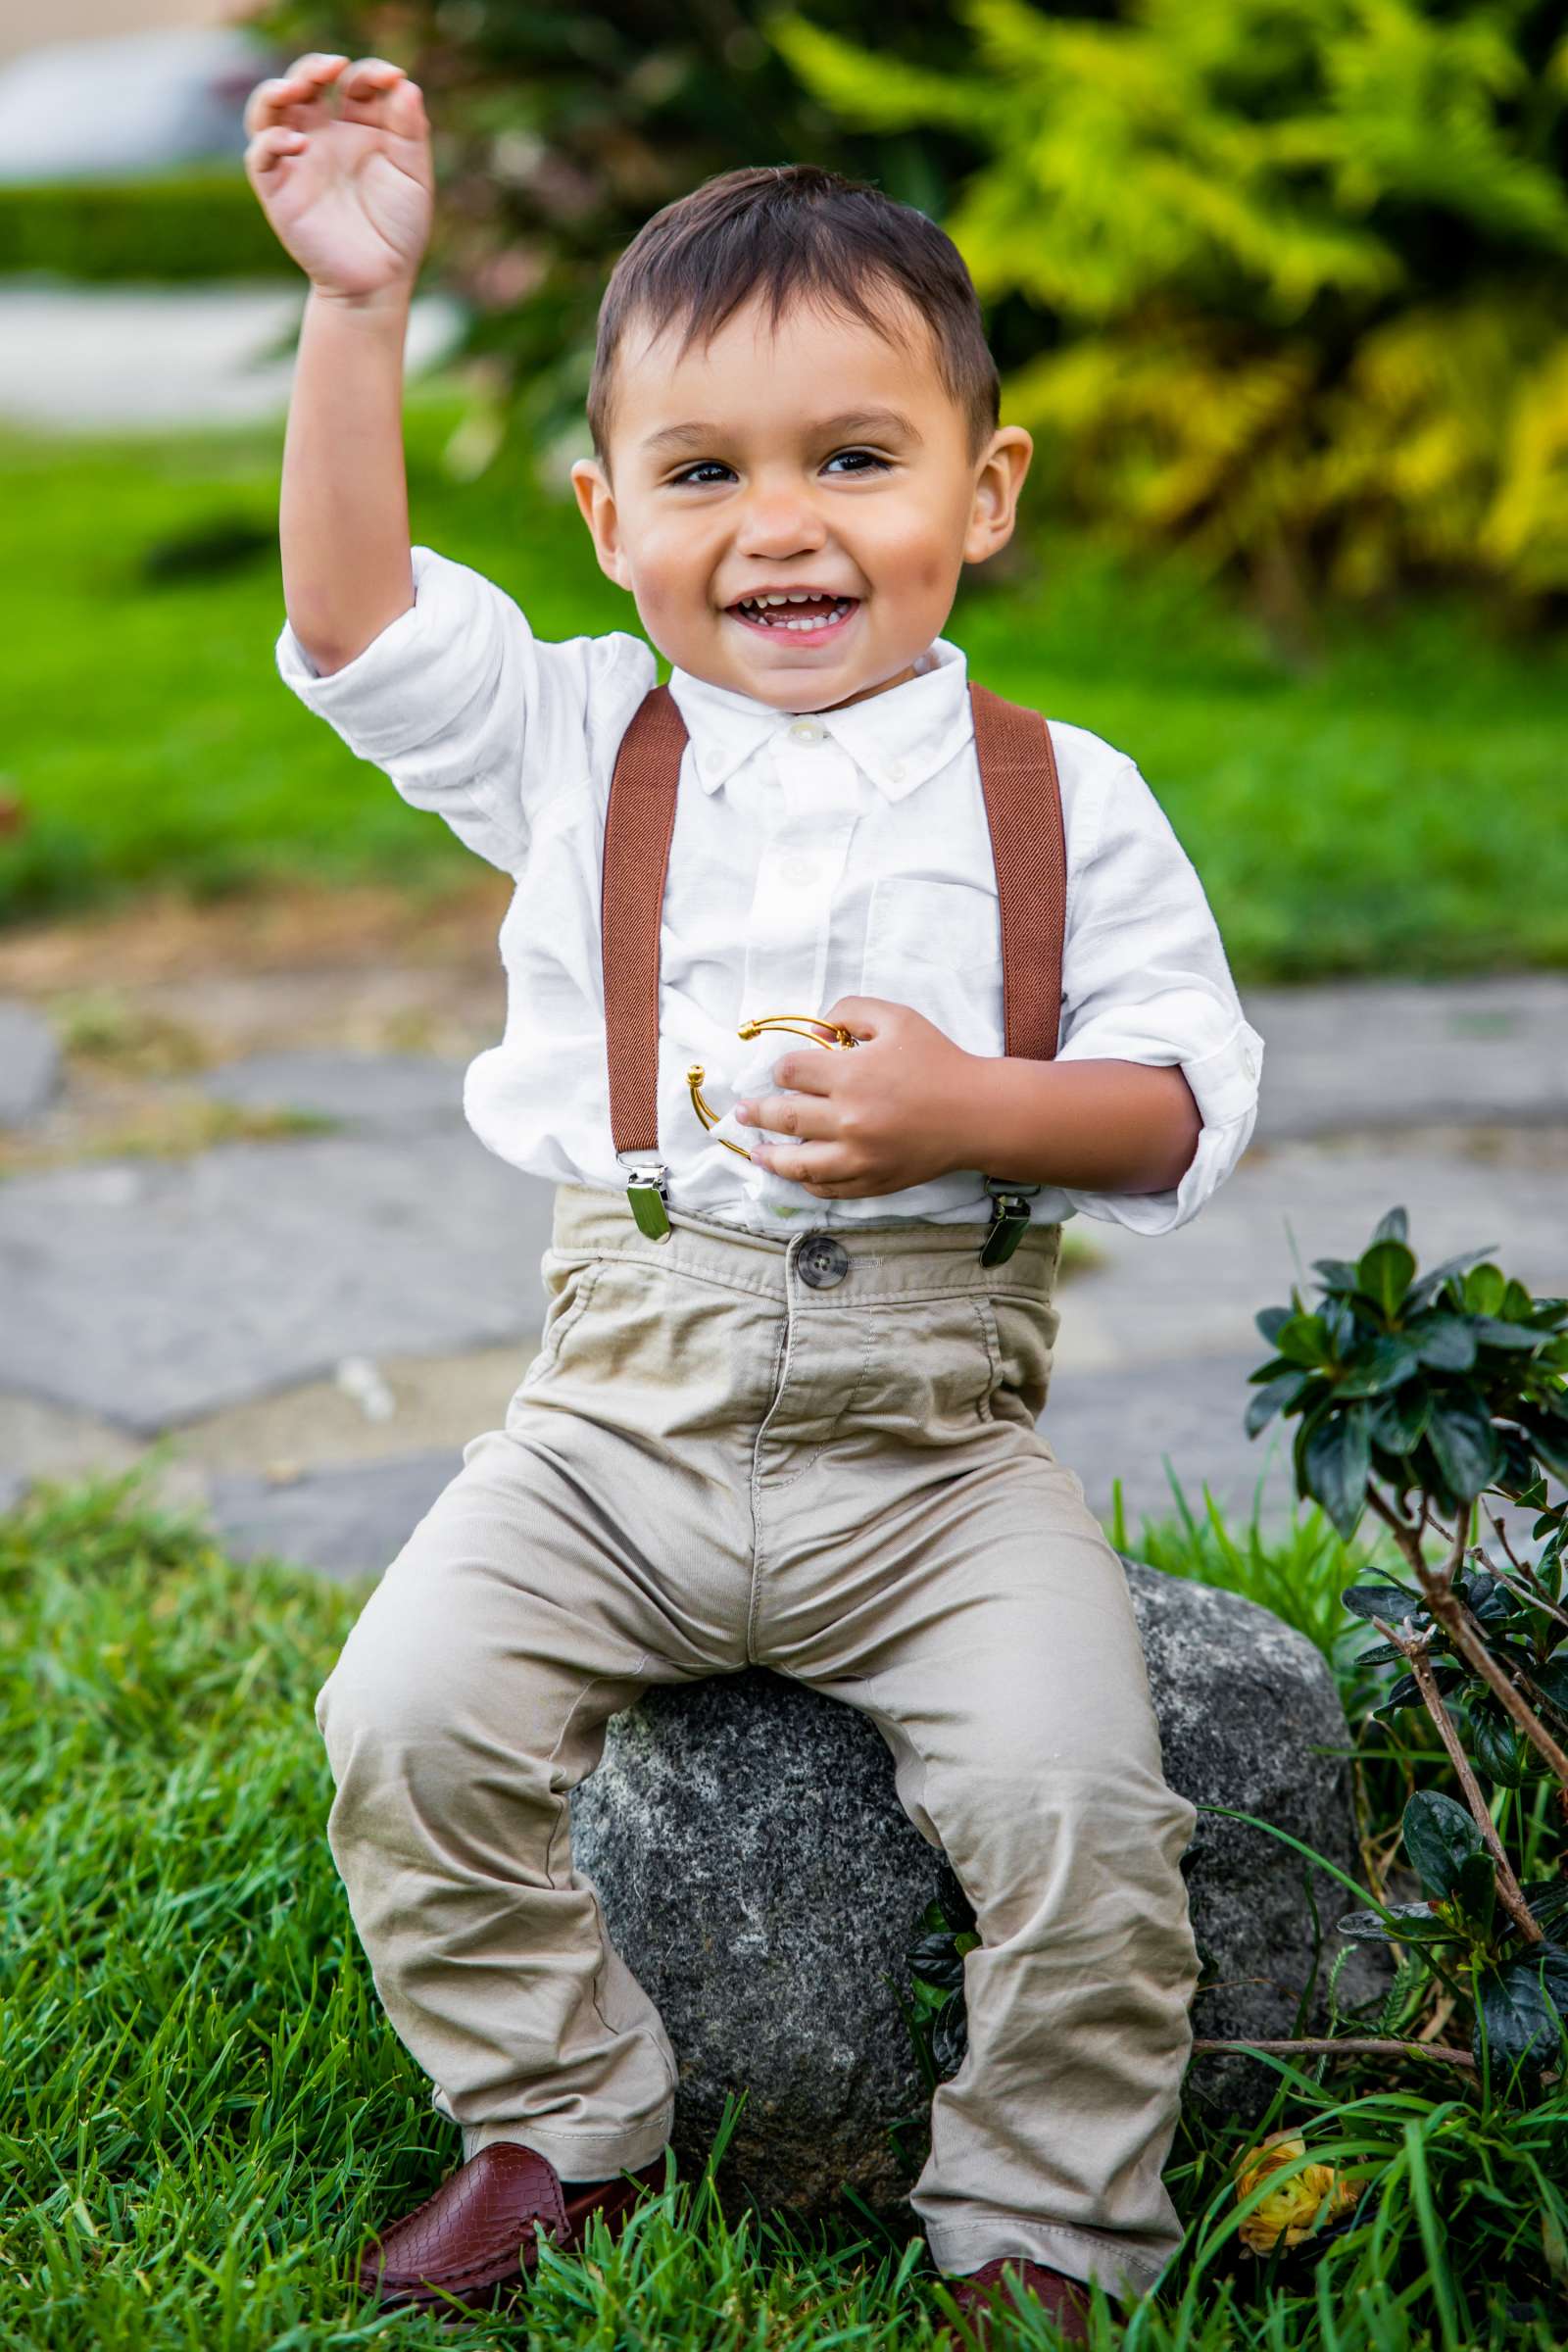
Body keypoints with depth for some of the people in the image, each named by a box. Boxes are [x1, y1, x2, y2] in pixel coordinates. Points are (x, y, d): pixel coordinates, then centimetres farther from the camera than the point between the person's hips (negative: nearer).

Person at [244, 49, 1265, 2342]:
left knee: (1071, 1796, -19)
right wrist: (357, 309, -11)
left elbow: (1191, 1100, 0)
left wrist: (977, 1113, -19)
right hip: (626, 1409, 2)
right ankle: (564, 2118, 10)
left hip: (937, 1436, -1)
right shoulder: (576, 749, 7)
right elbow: (356, 620, -4)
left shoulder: (1063, 799, 3)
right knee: (409, 1716, -15)